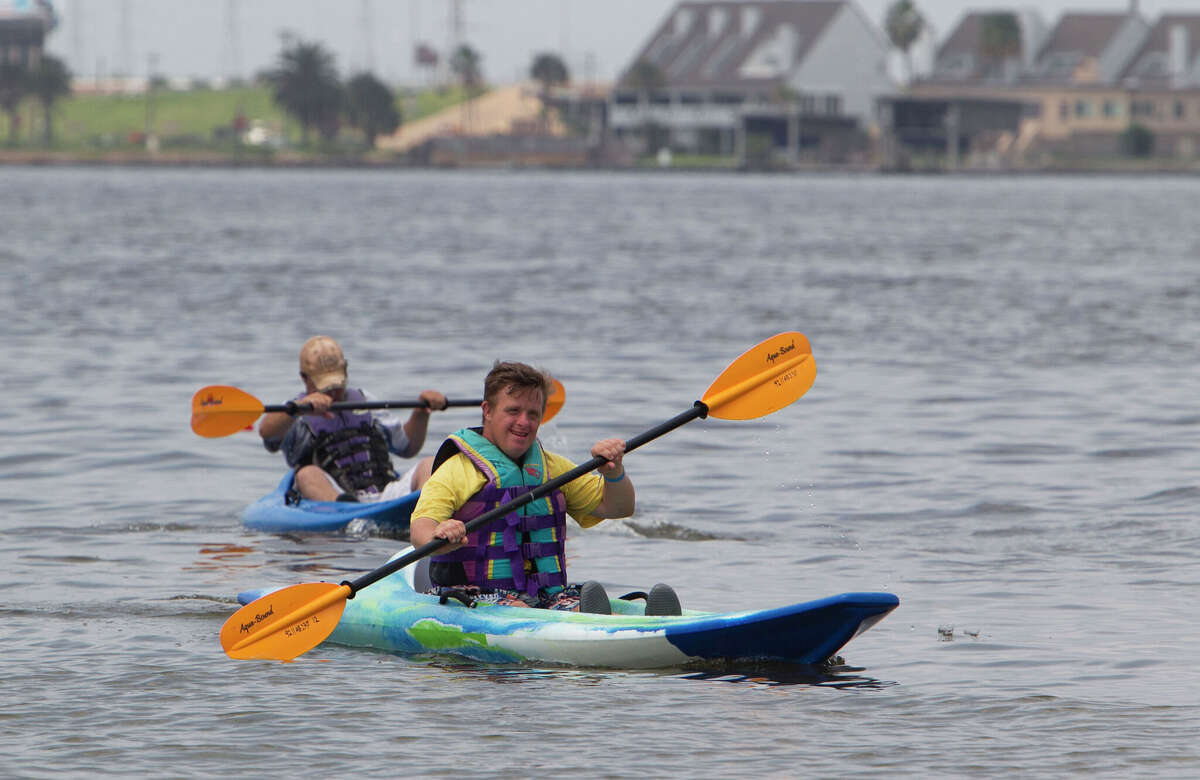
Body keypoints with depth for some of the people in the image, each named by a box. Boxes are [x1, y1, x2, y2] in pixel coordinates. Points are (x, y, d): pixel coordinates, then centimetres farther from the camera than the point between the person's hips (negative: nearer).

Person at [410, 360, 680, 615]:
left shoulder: (552, 468, 24)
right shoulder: (455, 471, 4)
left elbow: (619, 507, 23)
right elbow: (420, 529, -13)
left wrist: (614, 473, -1)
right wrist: (438, 537, -40)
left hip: (549, 595, 5)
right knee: (515, 611, -39)